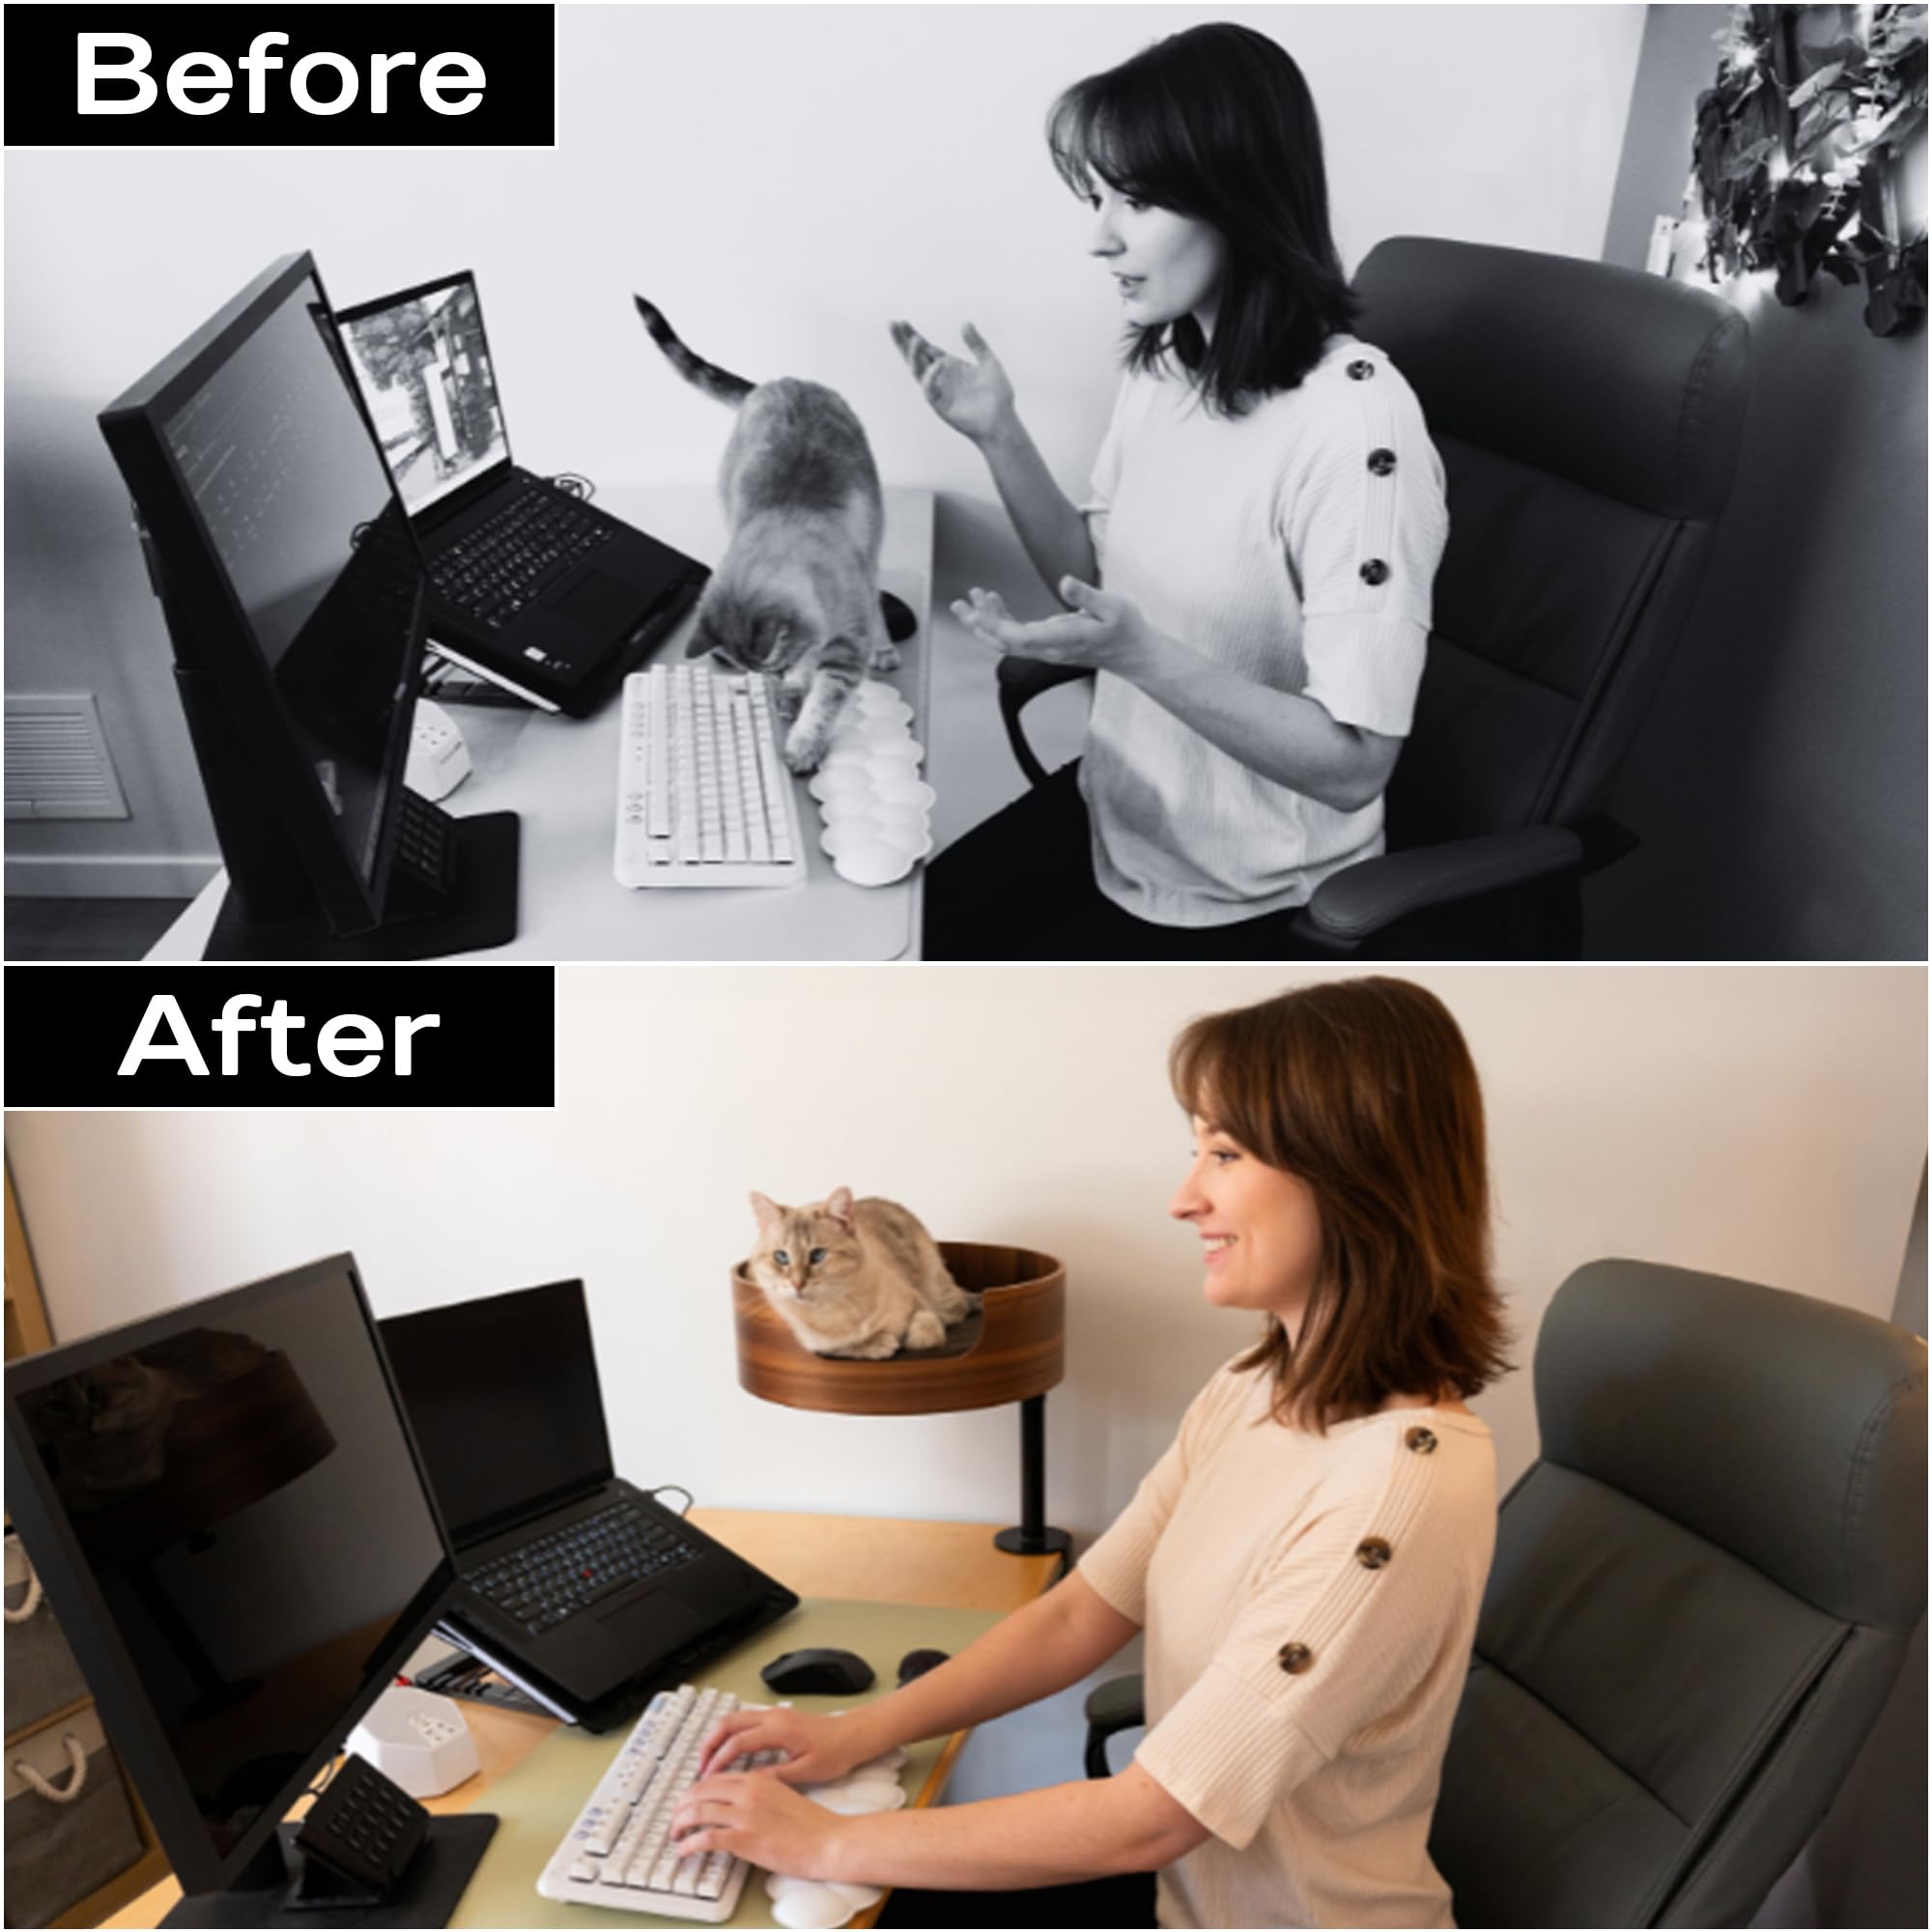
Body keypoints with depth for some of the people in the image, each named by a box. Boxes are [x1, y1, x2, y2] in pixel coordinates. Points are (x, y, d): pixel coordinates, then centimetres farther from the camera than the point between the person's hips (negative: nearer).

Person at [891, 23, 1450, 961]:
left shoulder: (1356, 422, -24)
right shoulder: (1163, 366, -1)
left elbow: (1352, 763, -25)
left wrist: (1138, 654, -35)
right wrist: (999, 437, -5)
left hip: (1247, 903, -7)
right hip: (1114, 808, 7)